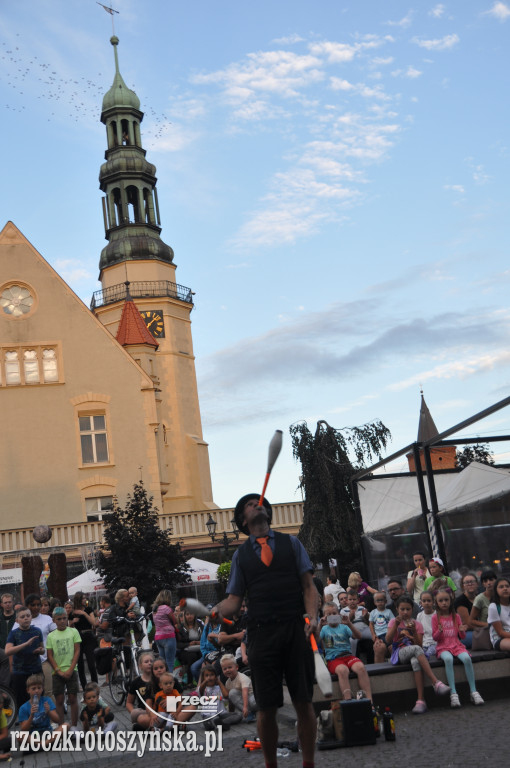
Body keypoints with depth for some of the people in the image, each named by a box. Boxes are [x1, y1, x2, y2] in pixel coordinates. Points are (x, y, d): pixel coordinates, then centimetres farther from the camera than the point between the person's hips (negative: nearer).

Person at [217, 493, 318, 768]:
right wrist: (213, 611, -16)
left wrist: (313, 616, -11)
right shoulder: (240, 554, 13)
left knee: (303, 702, 2)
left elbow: (308, 586, 7)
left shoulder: (291, 543, 13)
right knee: (266, 707, 2)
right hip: (261, 632, 0)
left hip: (295, 630, 0)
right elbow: (234, 600, 6)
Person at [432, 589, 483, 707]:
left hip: (456, 645, 2)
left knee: (467, 658, -30)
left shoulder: (456, 616, 10)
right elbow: (435, 638, 2)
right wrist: (439, 631, -18)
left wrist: (462, 631, -10)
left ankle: (473, 691, -23)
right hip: (443, 647, -2)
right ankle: (453, 693, -36)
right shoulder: (435, 617, 4)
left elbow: (461, 637, 13)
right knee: (448, 659, -36)